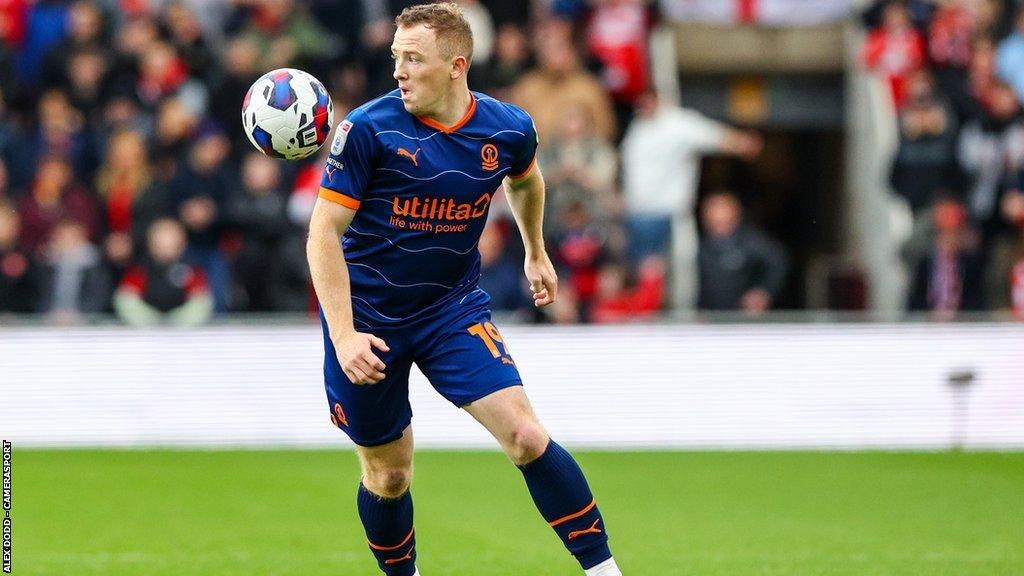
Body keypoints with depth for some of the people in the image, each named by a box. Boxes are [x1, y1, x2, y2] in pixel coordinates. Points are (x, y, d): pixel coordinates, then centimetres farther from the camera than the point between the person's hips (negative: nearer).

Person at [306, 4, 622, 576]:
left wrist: (536, 253, 32)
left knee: (525, 435, -15)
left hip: (454, 307, 1)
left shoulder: (508, 128, -8)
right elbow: (324, 233, -16)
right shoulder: (369, 130, -18)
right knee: (387, 476, 6)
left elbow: (525, 179, 18)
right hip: (368, 314, -1)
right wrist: (343, 336, -23)